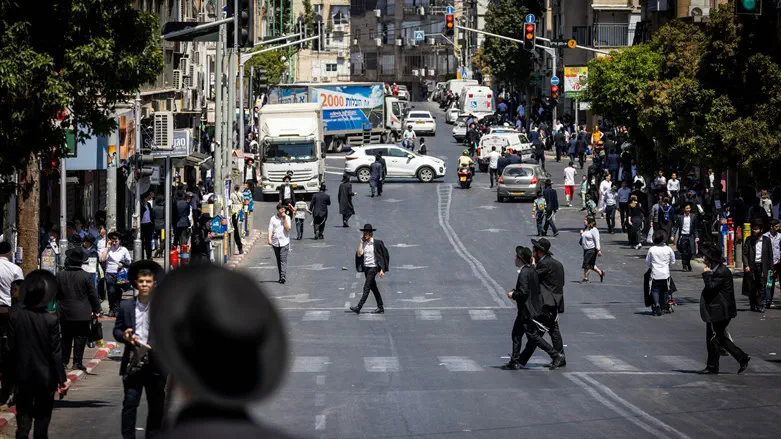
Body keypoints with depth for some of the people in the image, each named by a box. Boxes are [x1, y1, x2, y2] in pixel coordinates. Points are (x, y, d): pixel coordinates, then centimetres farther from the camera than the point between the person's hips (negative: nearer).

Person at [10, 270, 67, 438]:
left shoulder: (14, 316, -10)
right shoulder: (51, 320, -14)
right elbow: (55, 352, -10)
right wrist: (61, 379, -3)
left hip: (22, 378, 1)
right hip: (45, 378, -1)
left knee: (23, 419, 7)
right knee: (42, 419, 10)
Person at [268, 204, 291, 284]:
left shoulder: (287, 218, 4)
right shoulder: (273, 219, 6)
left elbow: (287, 229, -7)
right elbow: (270, 229, 1)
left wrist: (284, 219, -11)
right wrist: (269, 238, -13)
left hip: (284, 242, -2)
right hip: (275, 242, 2)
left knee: (283, 259, -13)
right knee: (278, 260, 9)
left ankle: (283, 276, -19)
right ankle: (281, 277, 17)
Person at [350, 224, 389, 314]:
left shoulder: (377, 243, -8)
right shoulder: (363, 244, 8)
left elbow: (383, 256, -6)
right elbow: (359, 254, -5)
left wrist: (382, 270, -11)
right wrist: (361, 242, -4)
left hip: (373, 267, -7)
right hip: (366, 267, 7)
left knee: (366, 288, -12)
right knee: (373, 288, 12)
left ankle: (358, 307, -17)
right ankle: (380, 308, 19)